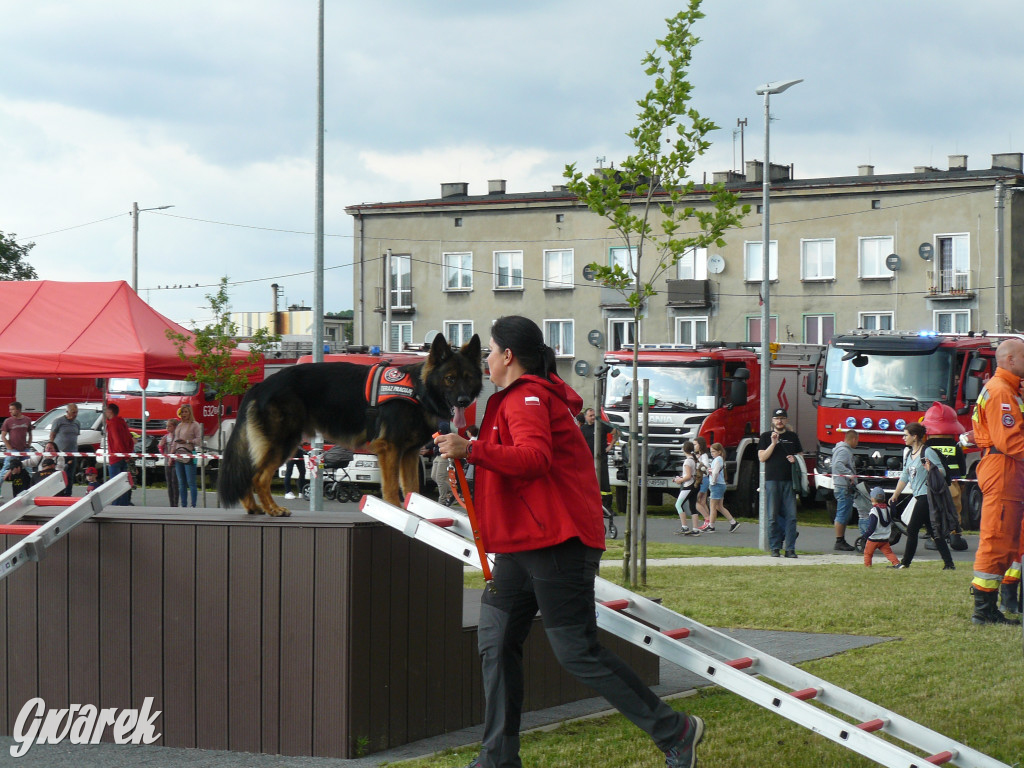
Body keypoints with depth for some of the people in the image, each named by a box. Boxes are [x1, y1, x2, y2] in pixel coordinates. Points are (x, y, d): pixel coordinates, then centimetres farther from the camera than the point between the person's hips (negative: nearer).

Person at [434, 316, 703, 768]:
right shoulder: (524, 397, 22)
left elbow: (535, 458, -29)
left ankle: (674, 731, -2)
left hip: (555, 543, -11)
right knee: (497, 642, 7)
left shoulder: (526, 398, -12)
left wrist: (472, 450, -32)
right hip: (523, 544, 11)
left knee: (577, 653, -9)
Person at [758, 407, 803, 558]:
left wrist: (795, 459, -2)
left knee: (791, 515, -4)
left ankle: (790, 548, -2)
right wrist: (773, 443, -12)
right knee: (773, 516, -1)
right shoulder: (766, 437, 7)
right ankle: (775, 548, 4)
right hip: (772, 480, -2)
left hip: (789, 480, 2)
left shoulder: (793, 437, 14)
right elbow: (762, 458, -1)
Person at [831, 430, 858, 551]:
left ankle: (842, 541, 19)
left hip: (845, 487, 11)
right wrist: (850, 475, -33)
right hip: (844, 487, -11)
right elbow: (838, 464, -28)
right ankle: (839, 542, -9)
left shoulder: (844, 449, 20)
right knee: (842, 515, -9)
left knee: (845, 515, 15)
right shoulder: (844, 450, -13)